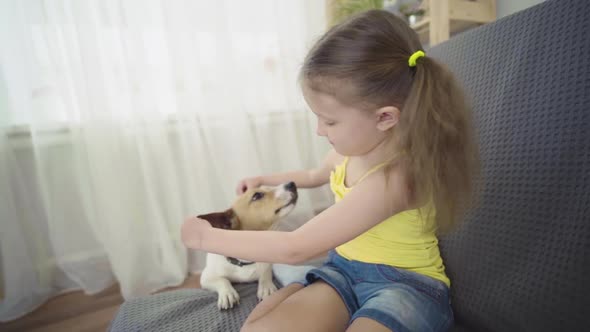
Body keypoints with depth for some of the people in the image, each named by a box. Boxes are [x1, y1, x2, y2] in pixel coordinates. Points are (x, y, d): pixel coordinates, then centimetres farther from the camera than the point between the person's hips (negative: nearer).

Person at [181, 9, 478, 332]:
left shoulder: (395, 177, -30)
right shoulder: (351, 149, -3)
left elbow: (295, 248, -28)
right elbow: (316, 175, 24)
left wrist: (207, 237, -16)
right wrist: (264, 180, 26)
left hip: (404, 283, -5)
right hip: (343, 268, 6)